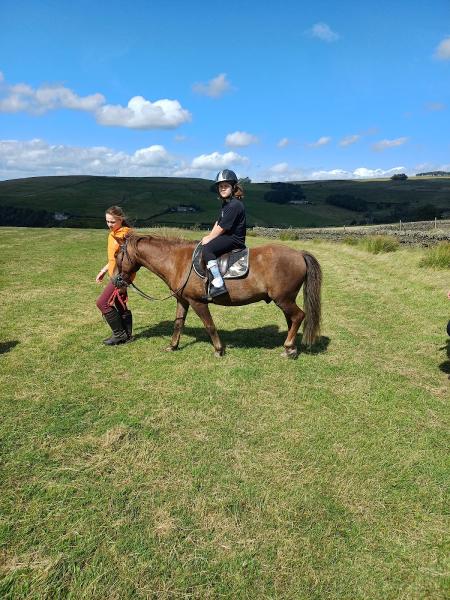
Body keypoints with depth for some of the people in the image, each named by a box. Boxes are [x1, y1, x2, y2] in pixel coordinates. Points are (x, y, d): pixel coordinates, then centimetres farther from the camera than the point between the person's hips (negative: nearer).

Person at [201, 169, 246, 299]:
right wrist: (209, 236, 4)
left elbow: (221, 228, -20)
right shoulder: (226, 203, 15)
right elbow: (218, 222, 17)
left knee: (207, 249, -28)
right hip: (227, 237, 11)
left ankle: (218, 285, -33)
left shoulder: (234, 205, -18)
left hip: (234, 239, -11)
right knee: (207, 244, 22)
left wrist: (208, 239, -9)